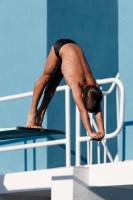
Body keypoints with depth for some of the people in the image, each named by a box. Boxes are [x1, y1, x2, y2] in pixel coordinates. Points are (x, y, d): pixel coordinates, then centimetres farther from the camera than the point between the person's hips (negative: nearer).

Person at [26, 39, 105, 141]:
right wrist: (90, 132, -46)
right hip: (61, 47, -4)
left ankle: (40, 115, 20)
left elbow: (98, 110, -20)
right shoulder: (76, 84, -37)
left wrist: (101, 131, -27)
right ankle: (32, 113, 15)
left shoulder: (93, 85, -24)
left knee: (53, 84, 12)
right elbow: (82, 111, -41)